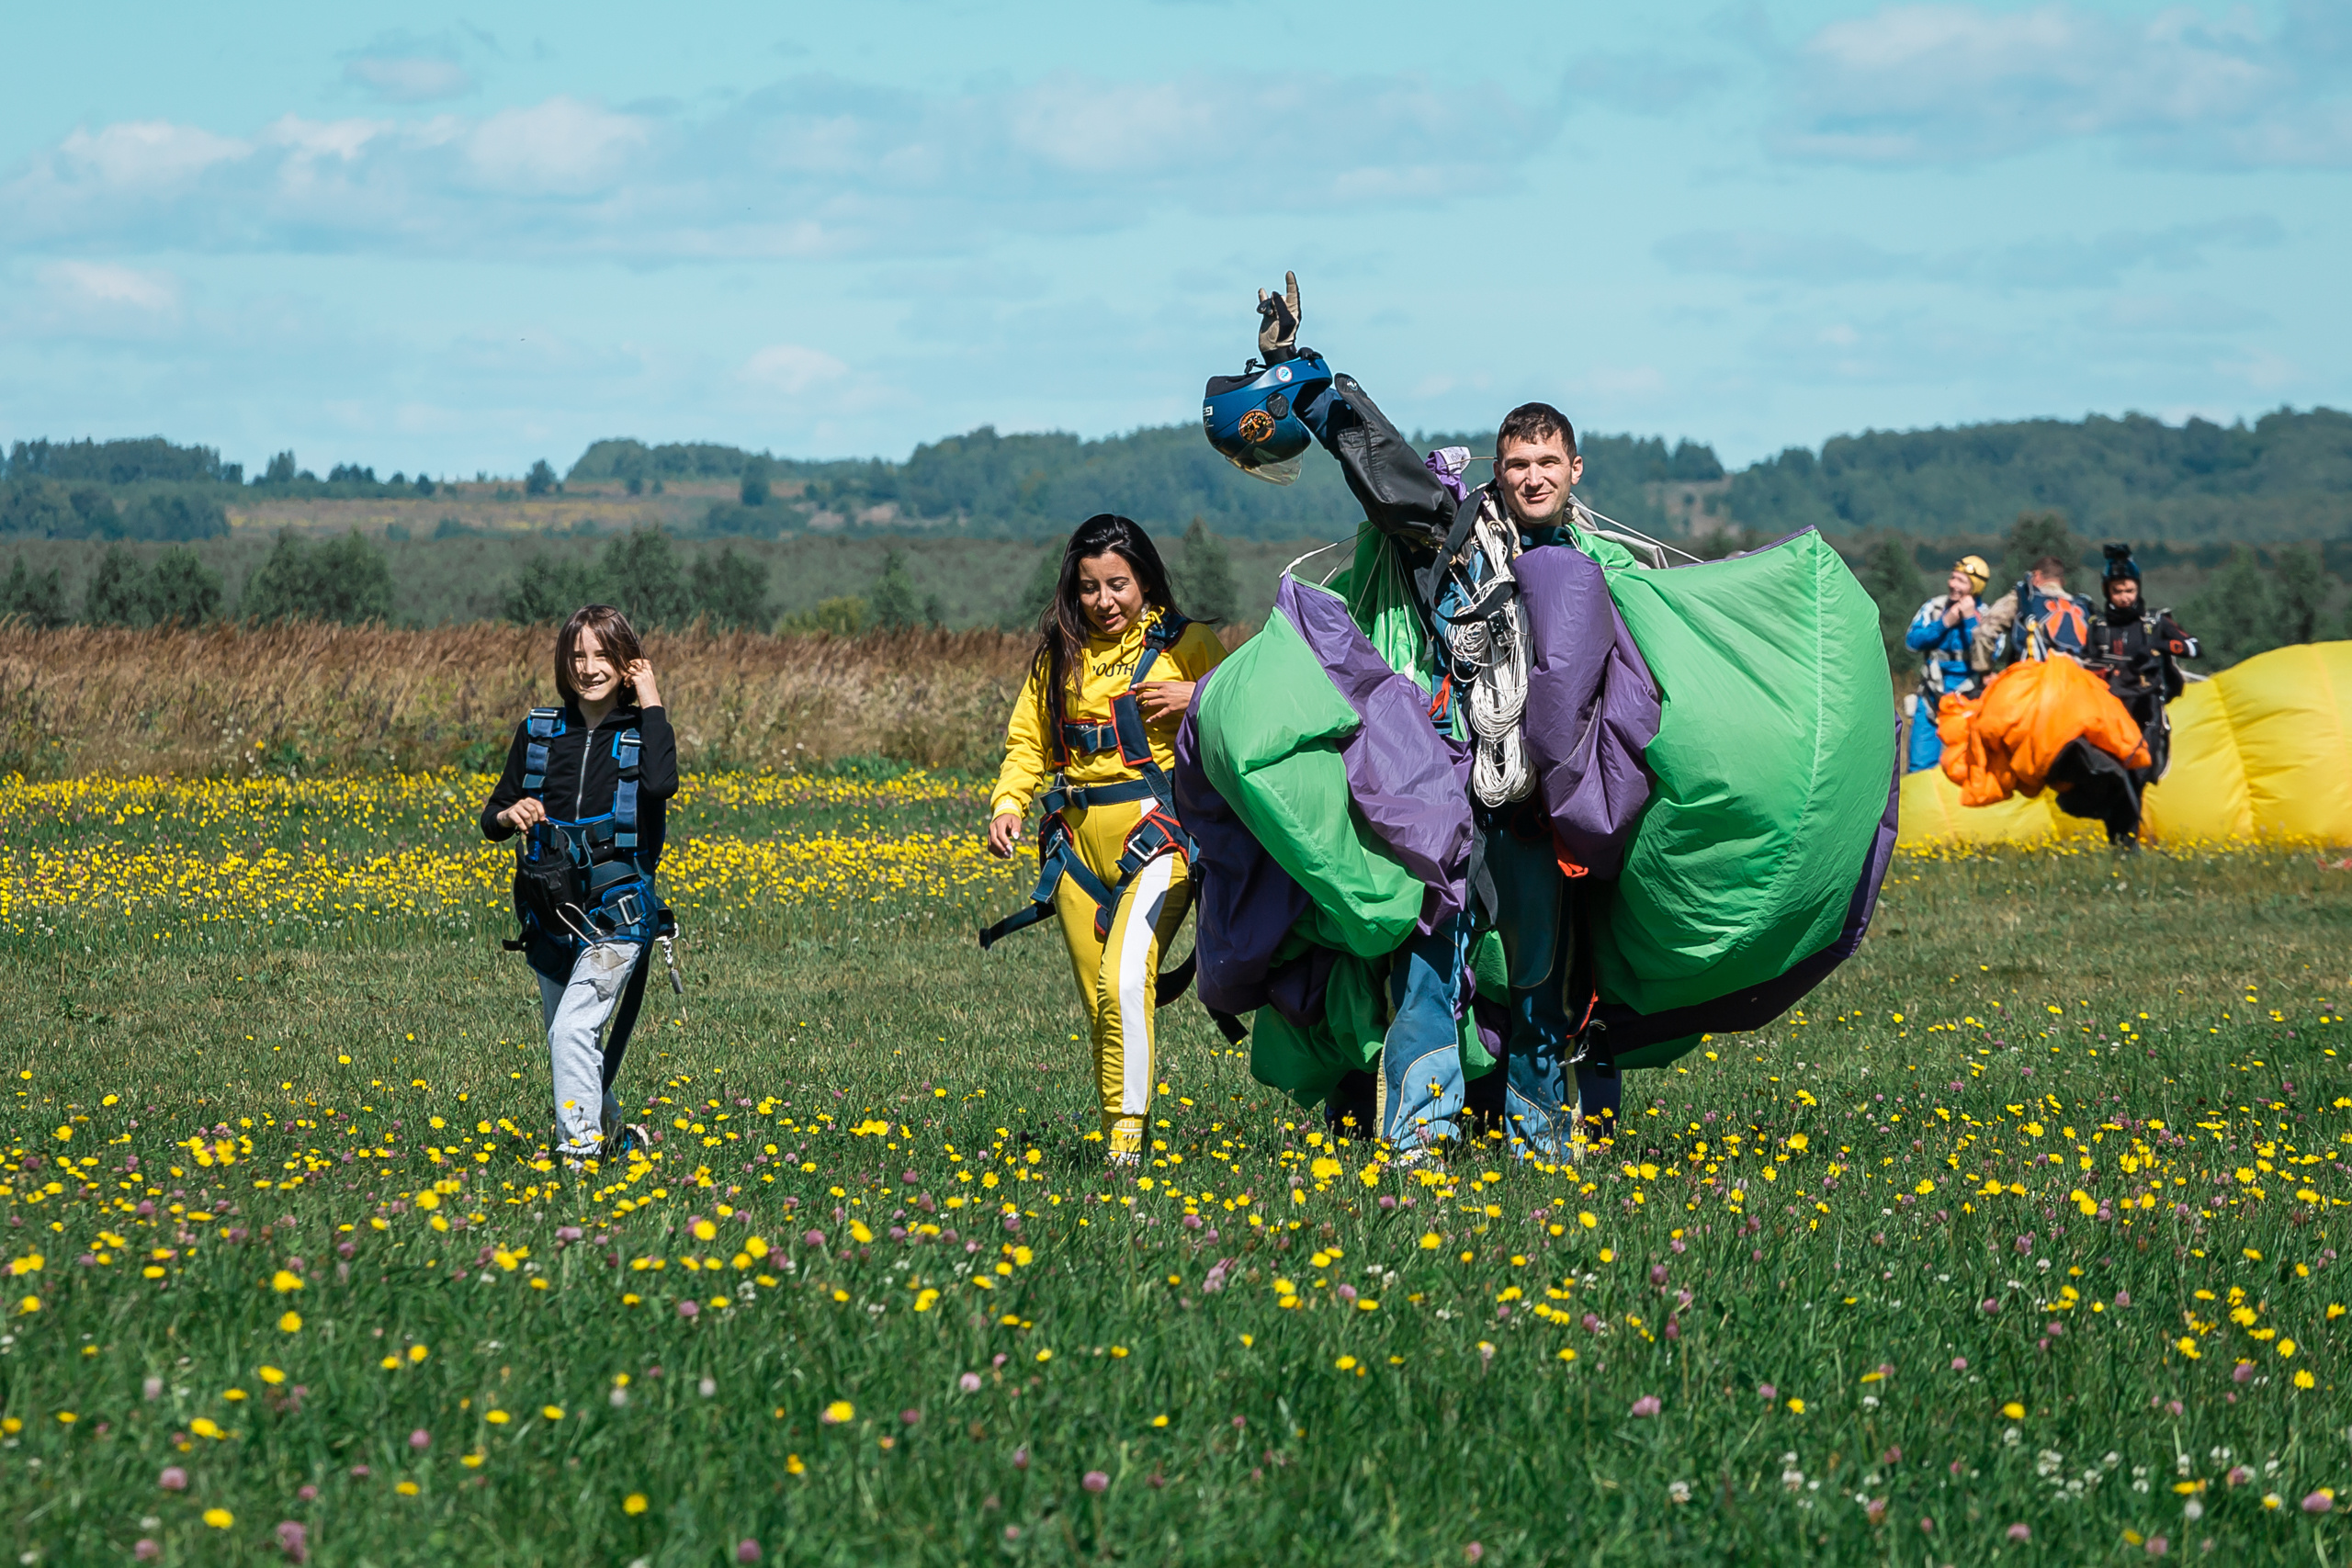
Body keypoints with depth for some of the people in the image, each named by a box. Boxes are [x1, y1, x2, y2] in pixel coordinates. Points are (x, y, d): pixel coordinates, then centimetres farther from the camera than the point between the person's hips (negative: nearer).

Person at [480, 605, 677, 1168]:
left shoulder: (642, 730, -2)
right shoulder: (538, 731, 7)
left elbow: (661, 783, -26)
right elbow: (490, 821, 14)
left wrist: (651, 704, -17)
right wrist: (510, 815, -10)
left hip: (617, 910, -5)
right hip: (550, 912, 5)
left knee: (573, 1028, -22)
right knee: (569, 1048, 13)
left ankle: (579, 1150, -23)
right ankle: (614, 1137, 33)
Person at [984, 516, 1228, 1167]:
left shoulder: (1189, 646, 5)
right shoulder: (1059, 655, 16)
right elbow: (1028, 742, 16)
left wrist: (1199, 698, -13)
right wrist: (1008, 803, -2)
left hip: (1157, 831, -5)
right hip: (1078, 843, 5)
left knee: (1125, 978, -24)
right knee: (1100, 1006, 5)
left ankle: (1128, 1134, -20)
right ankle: (1115, 1142, 14)